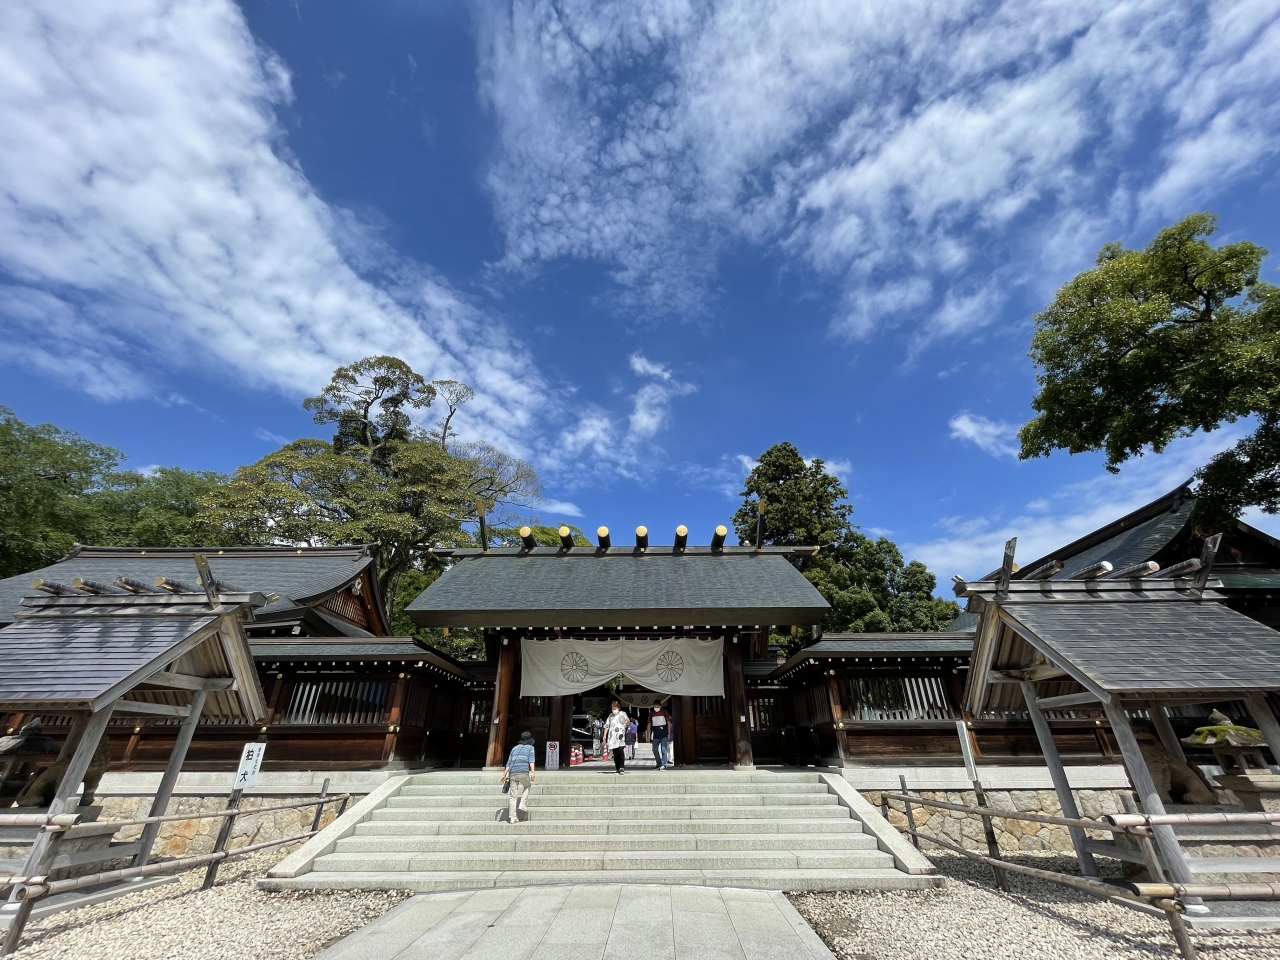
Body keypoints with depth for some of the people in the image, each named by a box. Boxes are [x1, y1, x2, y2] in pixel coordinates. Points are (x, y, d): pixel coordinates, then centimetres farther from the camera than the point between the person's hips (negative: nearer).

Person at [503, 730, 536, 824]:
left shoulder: (515, 748, 25)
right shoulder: (530, 747, 12)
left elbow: (509, 762, 22)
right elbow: (531, 761, -3)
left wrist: (505, 774, 27)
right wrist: (533, 772, -12)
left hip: (512, 773, 3)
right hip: (523, 772, -3)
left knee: (513, 796, 9)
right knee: (527, 786, 25)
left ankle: (512, 817, 6)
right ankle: (523, 804, 12)